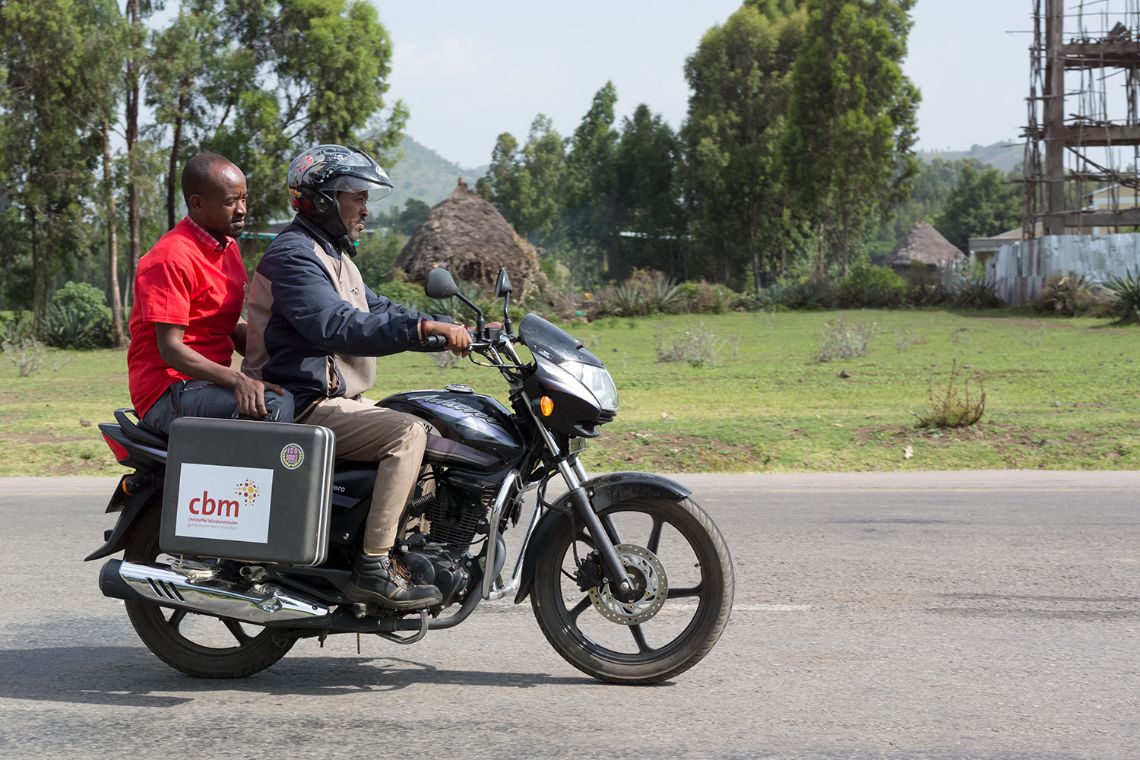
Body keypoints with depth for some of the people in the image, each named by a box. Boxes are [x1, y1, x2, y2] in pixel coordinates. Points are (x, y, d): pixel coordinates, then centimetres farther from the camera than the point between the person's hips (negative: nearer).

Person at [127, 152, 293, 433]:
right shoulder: (171, 257, -14)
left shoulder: (229, 248, 16)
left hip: (212, 379, 10)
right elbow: (170, 348, -19)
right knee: (276, 405, -31)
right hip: (169, 391, -10)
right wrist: (236, 379, -31)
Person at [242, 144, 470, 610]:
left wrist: (453, 329, 6)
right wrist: (424, 327, -35)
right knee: (409, 432, -24)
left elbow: (376, 309, 19)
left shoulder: (333, 254, 21)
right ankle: (374, 567, -25)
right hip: (305, 408, -11)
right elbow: (337, 327, -29)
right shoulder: (293, 255, -14)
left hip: (337, 400, 11)